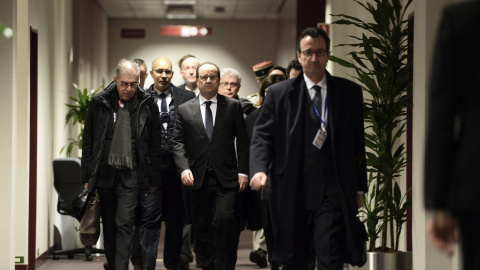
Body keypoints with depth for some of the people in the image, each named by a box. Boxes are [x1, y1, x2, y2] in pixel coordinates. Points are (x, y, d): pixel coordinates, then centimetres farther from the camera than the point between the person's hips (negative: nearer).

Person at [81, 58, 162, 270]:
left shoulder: (147, 105, 0)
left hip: (131, 174, -2)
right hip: (105, 172, 2)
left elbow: (154, 145, 4)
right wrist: (87, 177, 4)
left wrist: (153, 180, 3)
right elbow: (88, 142, 6)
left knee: (124, 223, -9)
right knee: (109, 223, 13)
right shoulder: (99, 103, 1)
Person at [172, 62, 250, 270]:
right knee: (201, 227, 8)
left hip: (226, 177, -2)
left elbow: (243, 142, 6)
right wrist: (184, 168, -10)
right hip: (198, 178, 2)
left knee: (224, 219, -16)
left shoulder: (233, 106, 7)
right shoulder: (184, 110, 9)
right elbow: (177, 142, 5)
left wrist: (243, 171, -2)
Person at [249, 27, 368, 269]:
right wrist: (259, 169, -16)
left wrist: (359, 189, 8)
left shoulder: (350, 92, 9)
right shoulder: (278, 93, 7)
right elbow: (262, 135, 3)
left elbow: (358, 143, 11)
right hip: (292, 195, 1)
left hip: (333, 194, -1)